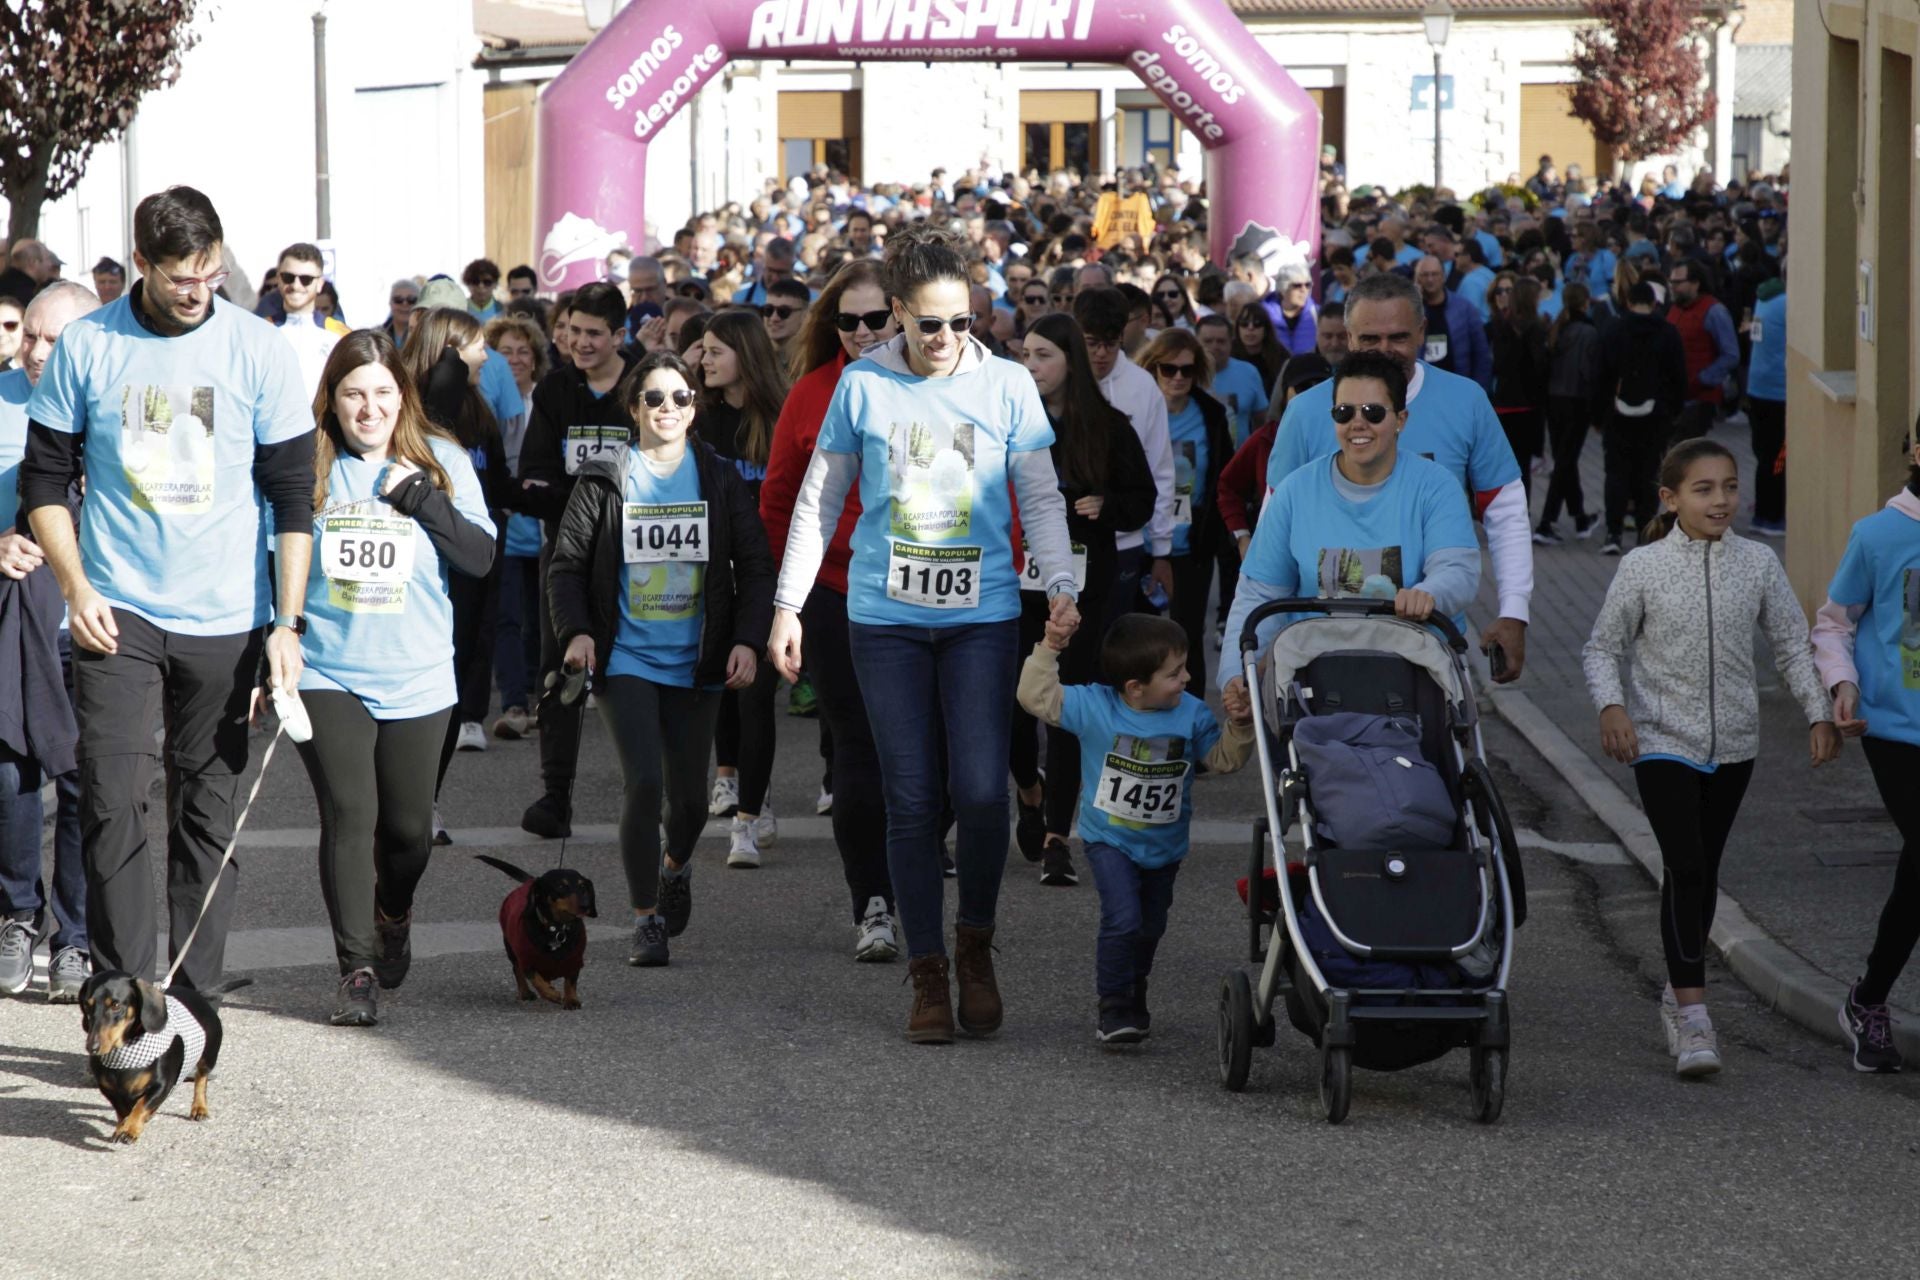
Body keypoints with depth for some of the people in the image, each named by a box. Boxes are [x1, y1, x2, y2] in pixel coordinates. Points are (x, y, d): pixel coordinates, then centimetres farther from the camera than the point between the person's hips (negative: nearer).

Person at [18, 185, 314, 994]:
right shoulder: (87, 347, -1)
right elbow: (45, 480, 6)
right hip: (117, 615, -1)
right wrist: (76, 589, -6)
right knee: (112, 805, -9)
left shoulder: (257, 350, -2)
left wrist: (288, 622, -7)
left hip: (225, 622, 1)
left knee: (209, 814, 4)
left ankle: (193, 996, 11)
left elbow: (293, 494, 0)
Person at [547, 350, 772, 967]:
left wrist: (747, 639, -8)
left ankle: (676, 865, 43)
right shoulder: (604, 481, -1)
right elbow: (567, 564, 3)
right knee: (644, 783, -16)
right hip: (626, 658, -2)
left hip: (694, 663, 2)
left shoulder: (720, 479, 2)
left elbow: (755, 566, 4)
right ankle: (646, 918, -3)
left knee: (689, 795, 8)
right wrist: (576, 631, -12)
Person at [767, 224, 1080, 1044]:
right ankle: (927, 972, 8)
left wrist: (1060, 583, -7)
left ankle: (975, 945, 13)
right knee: (911, 799, -1)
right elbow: (818, 502, 11)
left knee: (981, 790, -11)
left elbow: (1041, 497, 7)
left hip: (982, 614, 0)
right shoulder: (863, 386, 4)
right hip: (887, 618, 0)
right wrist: (788, 603, 7)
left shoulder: (1007, 386, 4)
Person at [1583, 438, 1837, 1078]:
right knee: (1685, 867, -13)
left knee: (1705, 869, 13)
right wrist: (1611, 706, -18)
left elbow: (1792, 644, 6)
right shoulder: (1643, 567, -8)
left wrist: (1819, 713, -3)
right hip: (1663, 740, -4)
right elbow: (1602, 648, -1)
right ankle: (1692, 1017, -14)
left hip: (1732, 742, 4)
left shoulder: (1758, 563, -1)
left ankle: (1680, 990, 29)